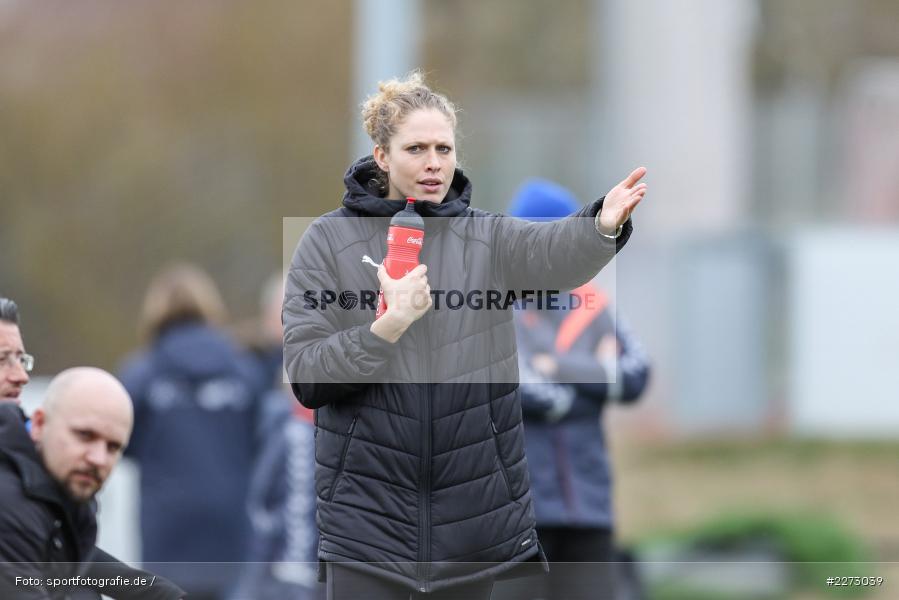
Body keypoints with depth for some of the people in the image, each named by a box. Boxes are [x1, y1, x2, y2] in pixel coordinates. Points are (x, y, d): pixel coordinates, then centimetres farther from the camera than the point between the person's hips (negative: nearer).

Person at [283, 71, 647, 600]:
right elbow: (305, 377, -7)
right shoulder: (330, 240, 0)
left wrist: (605, 223, -41)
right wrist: (389, 324, -21)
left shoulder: (487, 237, 5)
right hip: (368, 511, -2)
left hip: (475, 511, 2)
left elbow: (552, 252, -19)